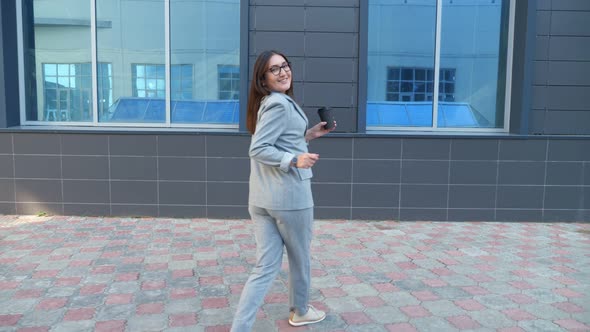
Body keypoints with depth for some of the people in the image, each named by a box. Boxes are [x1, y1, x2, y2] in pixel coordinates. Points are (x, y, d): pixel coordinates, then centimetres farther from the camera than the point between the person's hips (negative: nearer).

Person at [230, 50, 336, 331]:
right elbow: (258, 149, -20)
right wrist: (295, 160, -24)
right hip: (289, 195, -8)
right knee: (300, 258, 16)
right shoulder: (280, 104, -13)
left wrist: (308, 135, 21)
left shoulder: (269, 103, 17)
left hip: (261, 197, 8)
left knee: (266, 267, 7)